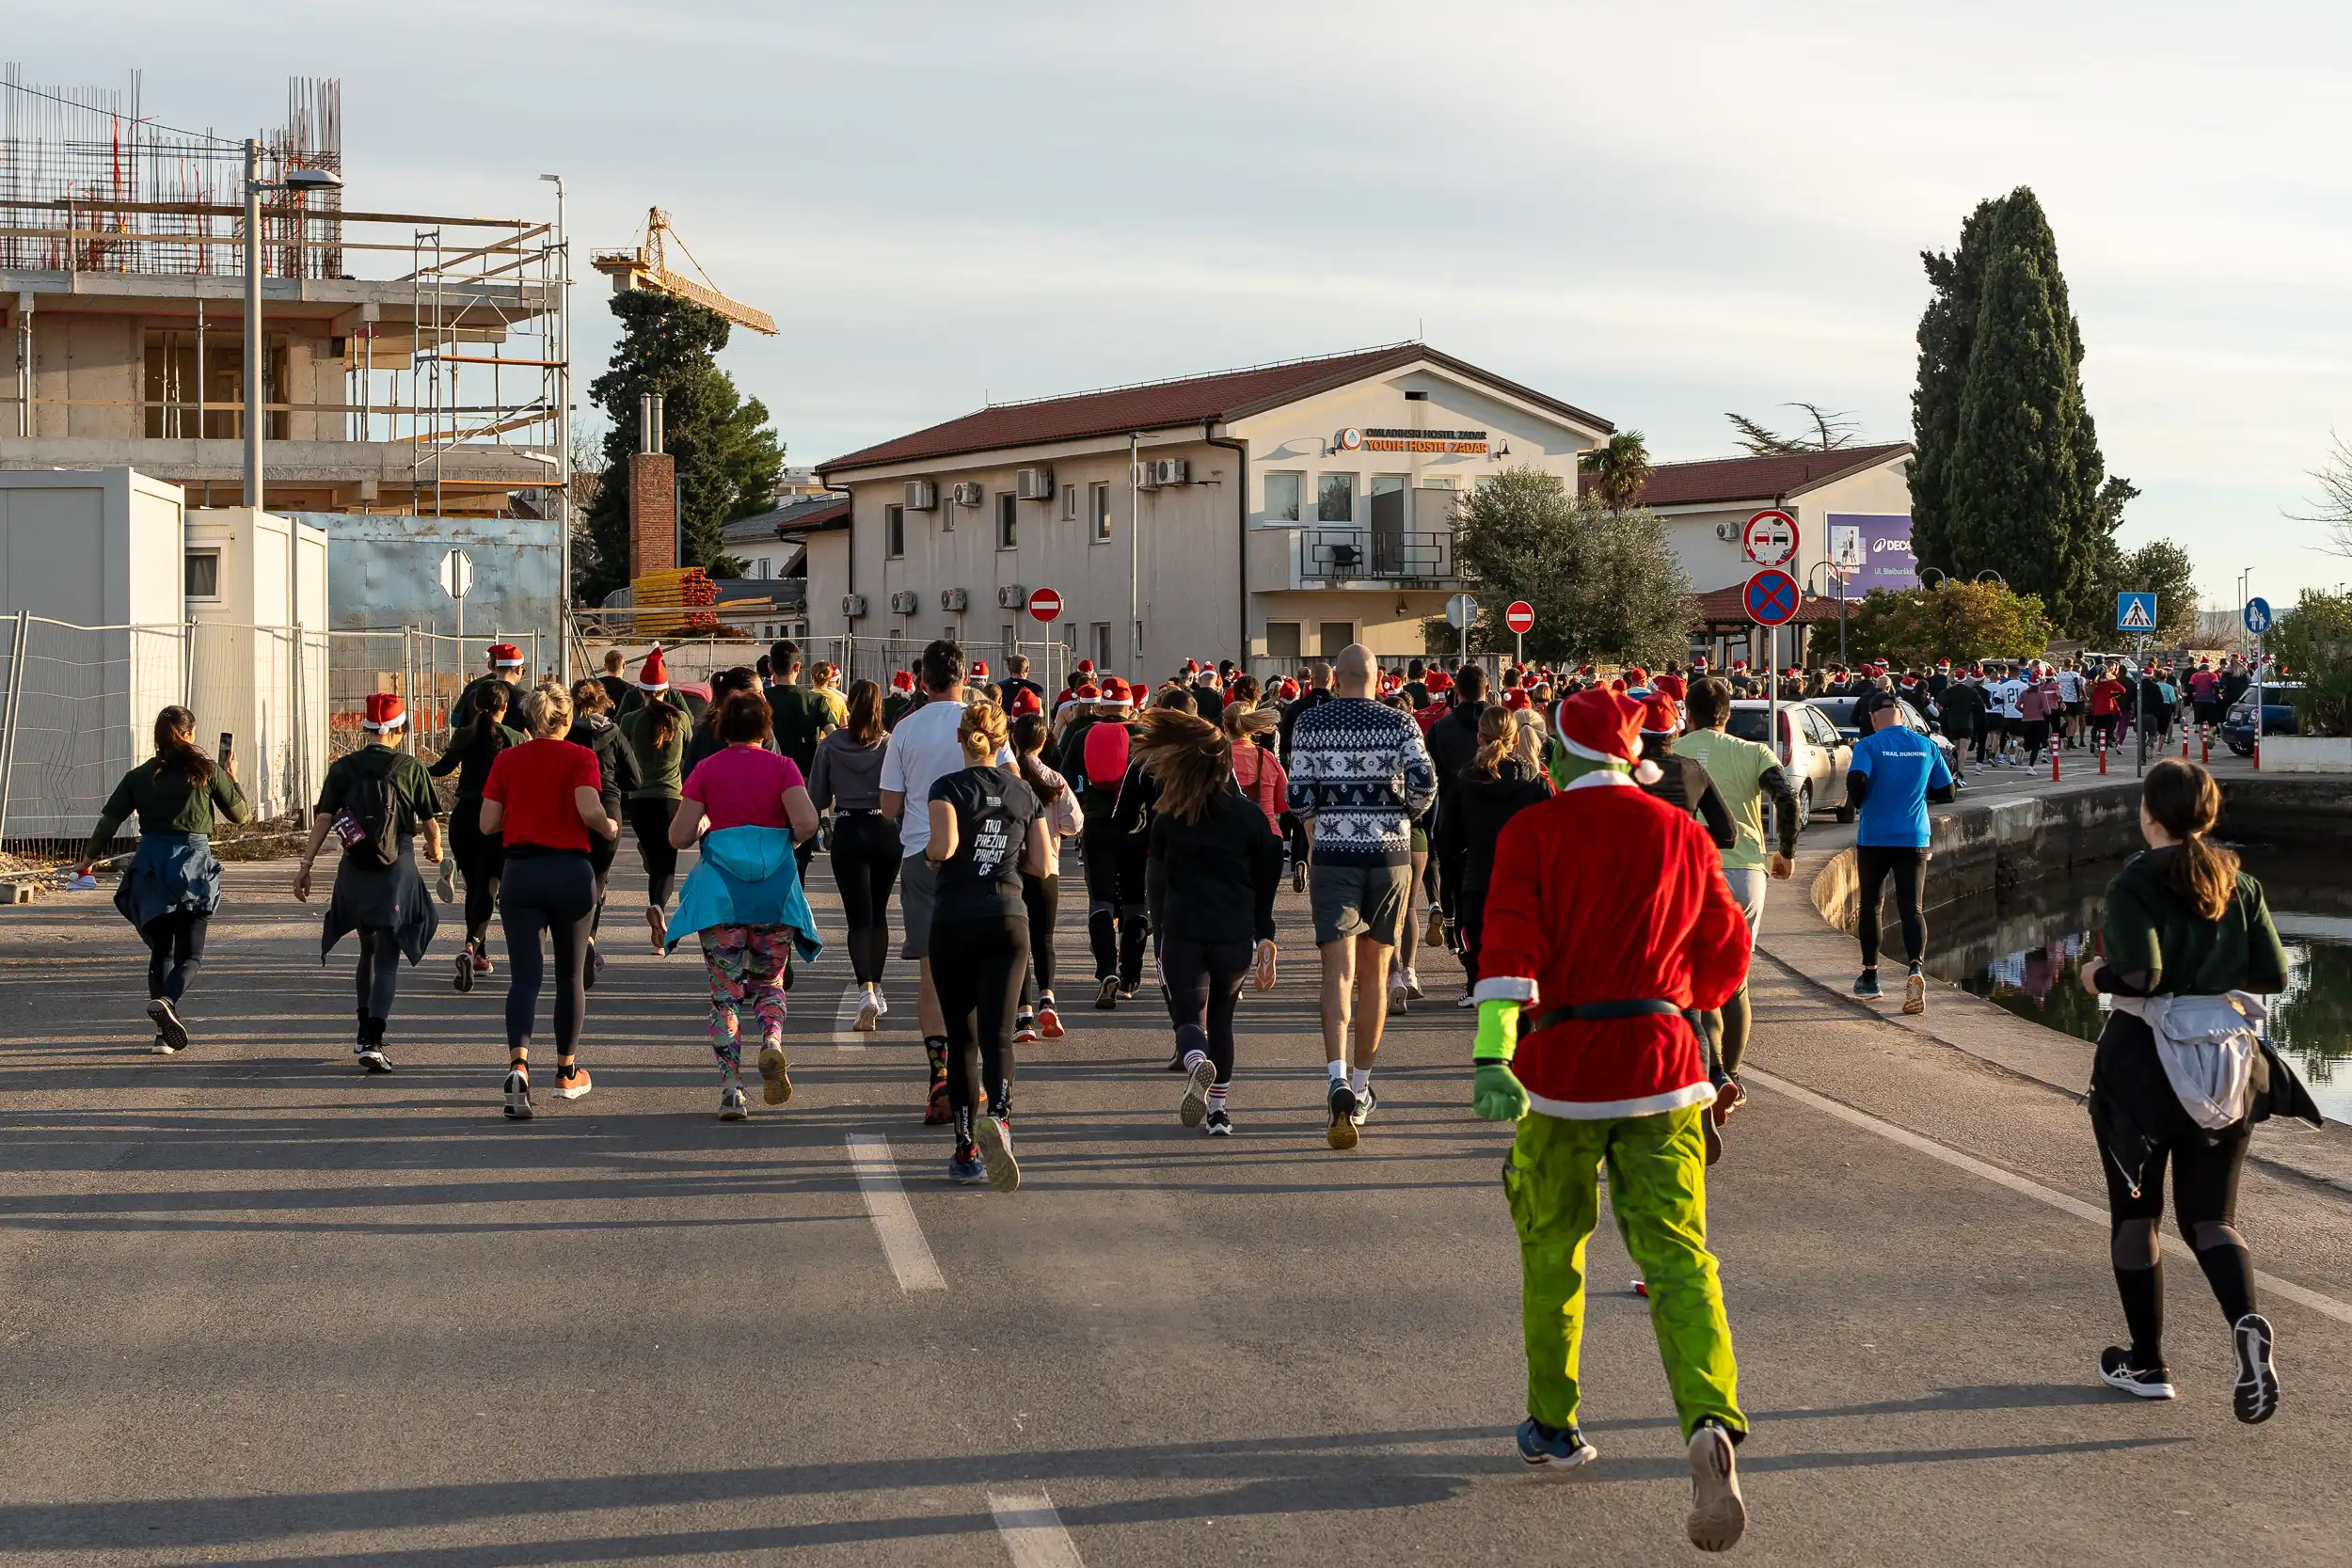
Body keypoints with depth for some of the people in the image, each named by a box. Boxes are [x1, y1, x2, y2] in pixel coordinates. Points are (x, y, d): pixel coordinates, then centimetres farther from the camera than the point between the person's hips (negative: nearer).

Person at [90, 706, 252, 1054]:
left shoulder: (138, 776, 8)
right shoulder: (207, 770, 2)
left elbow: (108, 821, 2)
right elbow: (241, 814, 11)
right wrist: (231, 777, 26)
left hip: (150, 863, 3)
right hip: (193, 862, -3)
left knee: (160, 951, 13)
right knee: (190, 955, -1)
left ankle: (165, 1032, 7)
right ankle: (166, 1001, -31)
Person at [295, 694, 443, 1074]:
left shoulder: (343, 767, 3)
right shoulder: (411, 768, -2)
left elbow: (323, 818, -4)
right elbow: (430, 822, 2)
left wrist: (305, 865, -3)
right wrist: (434, 848, 23)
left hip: (354, 870, 3)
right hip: (397, 870, -3)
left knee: (368, 949, 23)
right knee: (387, 958, -3)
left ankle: (366, 1030, 33)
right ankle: (372, 1042, -18)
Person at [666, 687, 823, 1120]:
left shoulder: (707, 770, 2)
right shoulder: (782, 766, 1)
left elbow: (678, 837, -2)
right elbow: (806, 823, -13)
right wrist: (787, 841, 8)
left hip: (720, 891, -1)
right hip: (776, 889, 1)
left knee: (726, 991, 4)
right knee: (769, 983, 16)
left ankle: (731, 1090, -5)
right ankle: (771, 1043, -14)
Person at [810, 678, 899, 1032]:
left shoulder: (830, 744, -5)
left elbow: (817, 799, -1)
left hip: (848, 833, -1)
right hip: (886, 832, 1)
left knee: (858, 918, -3)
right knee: (879, 913, 18)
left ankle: (866, 991, -22)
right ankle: (876, 990, 24)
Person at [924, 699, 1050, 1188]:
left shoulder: (948, 787, -3)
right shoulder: (1024, 793, 8)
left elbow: (945, 845, -20)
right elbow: (1042, 865, 7)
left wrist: (927, 850, 2)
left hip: (954, 920, -2)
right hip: (1009, 919, 2)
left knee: (962, 1038, 8)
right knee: (998, 1033, -3)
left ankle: (966, 1151, 11)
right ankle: (999, 1116, -32)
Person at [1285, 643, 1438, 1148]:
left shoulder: (1310, 723, 0)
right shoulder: (1400, 723, 0)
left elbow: (1298, 796, -1)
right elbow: (1425, 785, -10)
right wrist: (1399, 818, 11)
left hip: (1333, 854, -1)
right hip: (1390, 855, 1)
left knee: (1339, 970, -8)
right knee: (1374, 973, 13)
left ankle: (1339, 1081, -29)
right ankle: (1361, 1085, 22)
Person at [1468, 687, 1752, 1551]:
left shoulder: (1533, 832, -1)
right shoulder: (1681, 834, 7)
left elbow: (1510, 942, -15)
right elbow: (1725, 956, 15)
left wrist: (1493, 1054, -24)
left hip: (1561, 1064, -1)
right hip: (1662, 1065, 1)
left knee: (1551, 1249, 18)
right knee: (1677, 1255, -4)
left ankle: (1552, 1424, 29)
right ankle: (1710, 1423, -27)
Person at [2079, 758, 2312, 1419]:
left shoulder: (2134, 885, -13)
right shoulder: (2240, 884, 2)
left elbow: (2139, 974, -24)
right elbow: (2274, 974, 1)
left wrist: (2098, 977, -4)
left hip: (2143, 1060, -4)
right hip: (2224, 1065, 4)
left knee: (2135, 1214, 13)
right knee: (2210, 1215, 9)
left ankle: (2146, 1364, 19)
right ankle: (2247, 1323, -20)